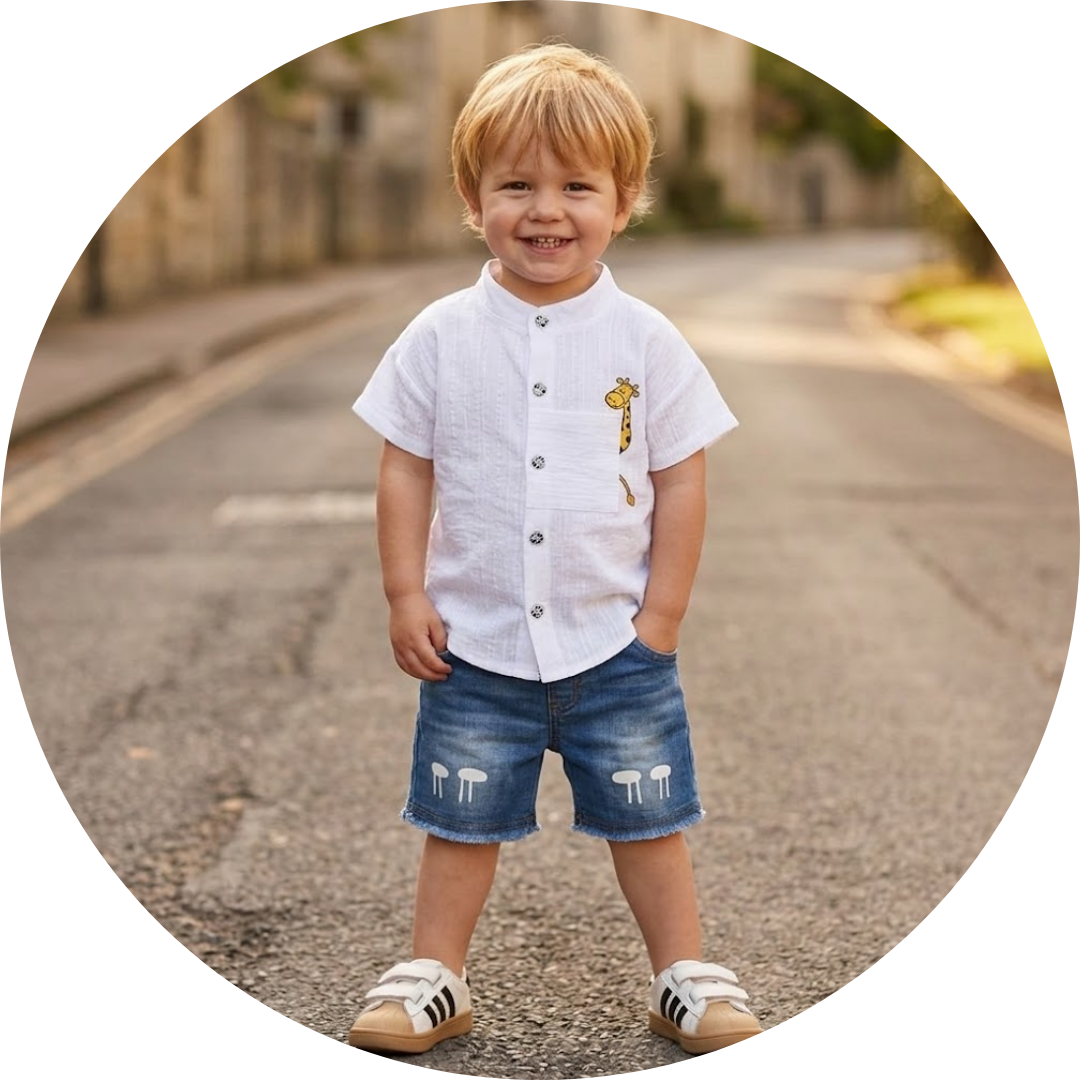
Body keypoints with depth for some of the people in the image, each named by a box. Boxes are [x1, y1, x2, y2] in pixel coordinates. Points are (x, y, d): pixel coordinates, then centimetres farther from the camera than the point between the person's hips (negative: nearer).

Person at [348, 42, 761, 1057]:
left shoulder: (645, 342, -5)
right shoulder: (442, 337, -4)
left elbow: (681, 481, -1)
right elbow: (405, 468, 1)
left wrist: (661, 615, -3)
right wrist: (406, 595, -4)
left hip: (617, 642, 0)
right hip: (476, 645, 1)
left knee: (647, 818, 10)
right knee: (462, 819, 12)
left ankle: (684, 974, 25)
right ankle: (434, 975, 26)